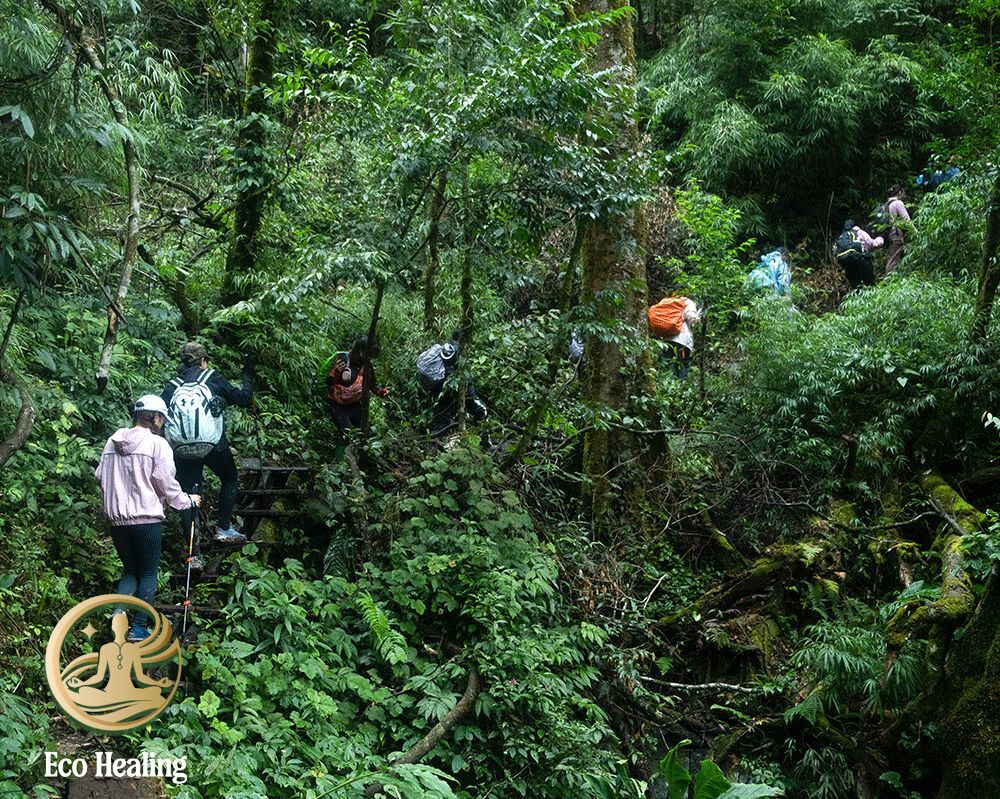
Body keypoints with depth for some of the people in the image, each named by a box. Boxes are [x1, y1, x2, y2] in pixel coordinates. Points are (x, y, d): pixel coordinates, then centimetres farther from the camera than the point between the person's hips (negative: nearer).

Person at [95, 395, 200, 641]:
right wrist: (188, 501, 8)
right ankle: (139, 628, 6)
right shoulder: (157, 444, -10)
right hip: (146, 519, -5)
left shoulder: (113, 441, 7)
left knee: (130, 571, 19)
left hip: (117, 519, 5)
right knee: (148, 574, 7)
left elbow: (100, 476, 10)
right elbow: (167, 483, -9)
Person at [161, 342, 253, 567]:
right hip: (213, 444, -2)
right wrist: (248, 375, 22)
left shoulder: (173, 386, 11)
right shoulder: (213, 378, 4)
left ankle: (195, 554, 3)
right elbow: (243, 399, 7)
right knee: (230, 479, 24)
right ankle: (224, 528, 18)